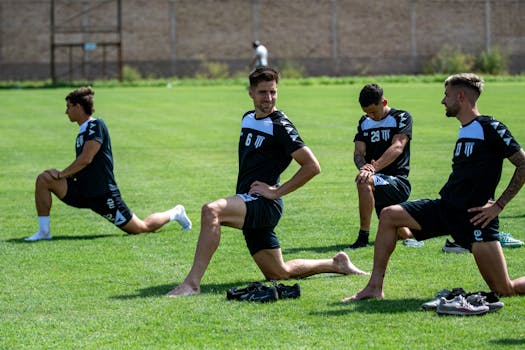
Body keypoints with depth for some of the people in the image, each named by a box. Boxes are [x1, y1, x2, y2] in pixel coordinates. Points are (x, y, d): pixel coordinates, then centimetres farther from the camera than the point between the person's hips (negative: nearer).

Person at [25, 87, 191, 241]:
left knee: (142, 228, 0)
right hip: (83, 192, 8)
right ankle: (44, 232, -8)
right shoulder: (83, 130, 13)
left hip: (103, 194, -8)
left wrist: (61, 174, -14)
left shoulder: (96, 125, -13)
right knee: (43, 179, -9)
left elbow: (86, 159, -22)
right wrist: (64, 175, 1)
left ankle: (175, 213, 28)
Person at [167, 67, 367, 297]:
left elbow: (312, 166, -15)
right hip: (247, 203, 9)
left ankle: (192, 283, -36)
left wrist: (276, 191, -14)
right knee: (279, 273, 15)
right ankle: (337, 264, 35)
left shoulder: (280, 126, -10)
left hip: (264, 203, -9)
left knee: (211, 210, -33)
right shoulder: (247, 118, 15)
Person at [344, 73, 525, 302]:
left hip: (475, 217, -8)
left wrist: (498, 205, -13)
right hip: (446, 207, 8)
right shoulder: (464, 130, 16)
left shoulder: (490, 128, -10)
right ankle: (375, 287, 1)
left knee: (505, 290, -12)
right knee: (388, 215, -1)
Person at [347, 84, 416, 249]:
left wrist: (374, 168, -35)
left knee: (365, 183, -35)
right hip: (382, 186, 7)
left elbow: (397, 148, -20)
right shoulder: (364, 122, 12)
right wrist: (364, 167, -24)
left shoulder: (402, 118, -5)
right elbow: (358, 152, 1)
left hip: (398, 181, -7)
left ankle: (363, 237, -28)